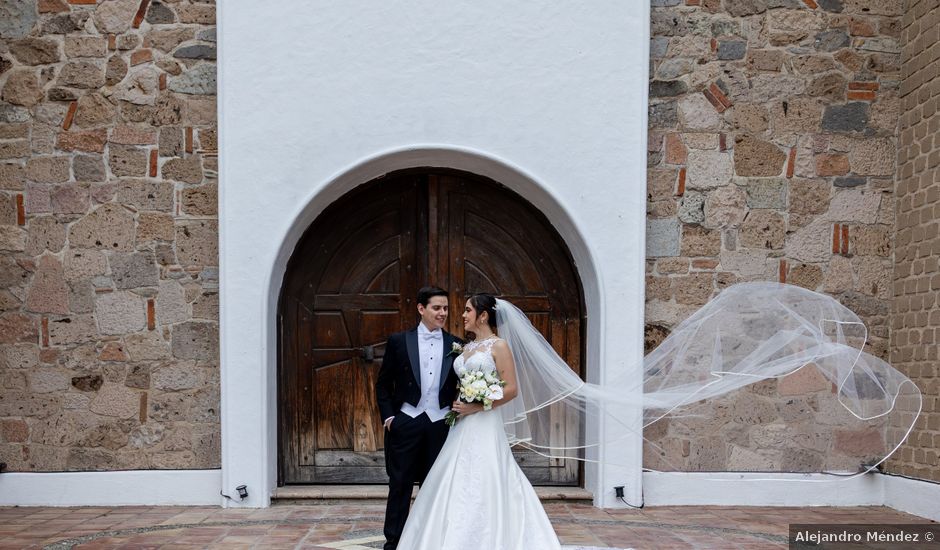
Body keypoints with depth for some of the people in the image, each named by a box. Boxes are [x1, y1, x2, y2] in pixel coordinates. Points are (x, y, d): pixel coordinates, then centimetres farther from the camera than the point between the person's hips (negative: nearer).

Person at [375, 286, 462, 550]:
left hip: (441, 424, 1)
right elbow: (383, 383, 4)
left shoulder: (456, 345, 3)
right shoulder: (399, 341, 0)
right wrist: (388, 416, -3)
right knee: (400, 486, 6)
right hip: (405, 422, -1)